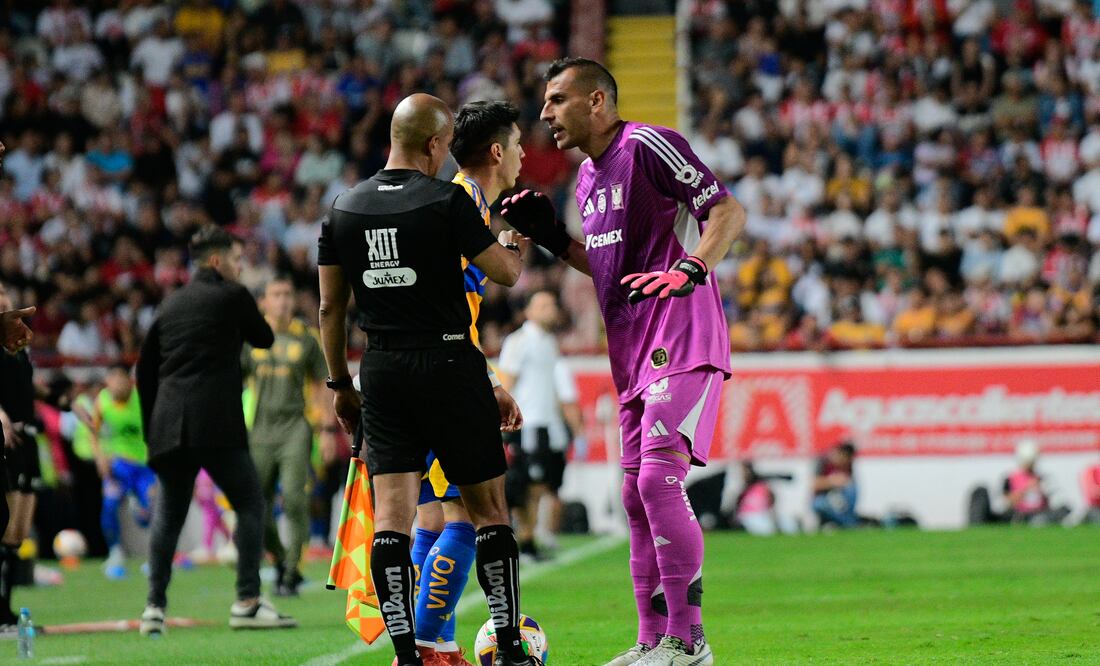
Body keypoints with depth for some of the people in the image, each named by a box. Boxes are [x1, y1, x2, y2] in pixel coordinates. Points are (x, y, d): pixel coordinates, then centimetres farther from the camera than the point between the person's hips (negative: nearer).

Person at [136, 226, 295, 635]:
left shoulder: (171, 304, 18)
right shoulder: (232, 296, 1)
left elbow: (145, 368, 19)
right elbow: (265, 339, 14)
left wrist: (152, 424, 24)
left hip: (170, 425, 6)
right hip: (215, 424, -6)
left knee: (168, 513, 11)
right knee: (249, 504, 2)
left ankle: (155, 608, 4)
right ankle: (248, 602, -8)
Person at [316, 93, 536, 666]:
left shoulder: (343, 209, 5)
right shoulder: (447, 202, -9)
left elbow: (330, 308, 10)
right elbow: (505, 274, -2)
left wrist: (340, 384, 19)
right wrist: (516, 243, 21)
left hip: (381, 370, 4)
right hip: (449, 363, -4)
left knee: (391, 512, 0)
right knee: (487, 508, 6)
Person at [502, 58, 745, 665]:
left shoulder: (647, 146, -9)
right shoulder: (588, 176, 18)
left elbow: (728, 211, -14)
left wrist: (688, 269, -28)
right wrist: (550, 237, 15)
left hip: (681, 340, -10)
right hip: (633, 352, 10)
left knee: (659, 478, -18)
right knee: (637, 496, 8)